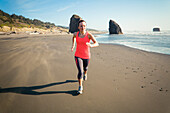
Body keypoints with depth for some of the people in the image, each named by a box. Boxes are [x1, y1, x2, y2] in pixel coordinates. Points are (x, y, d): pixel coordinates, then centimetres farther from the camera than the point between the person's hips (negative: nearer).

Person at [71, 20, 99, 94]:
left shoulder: (89, 35, -16)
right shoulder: (76, 34, -8)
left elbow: (97, 44, -22)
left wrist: (91, 45, -43)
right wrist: (73, 45, 6)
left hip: (86, 56, 1)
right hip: (78, 56, 0)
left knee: (85, 67, 28)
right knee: (80, 71, -13)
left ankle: (85, 74, 65)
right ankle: (80, 87, 7)